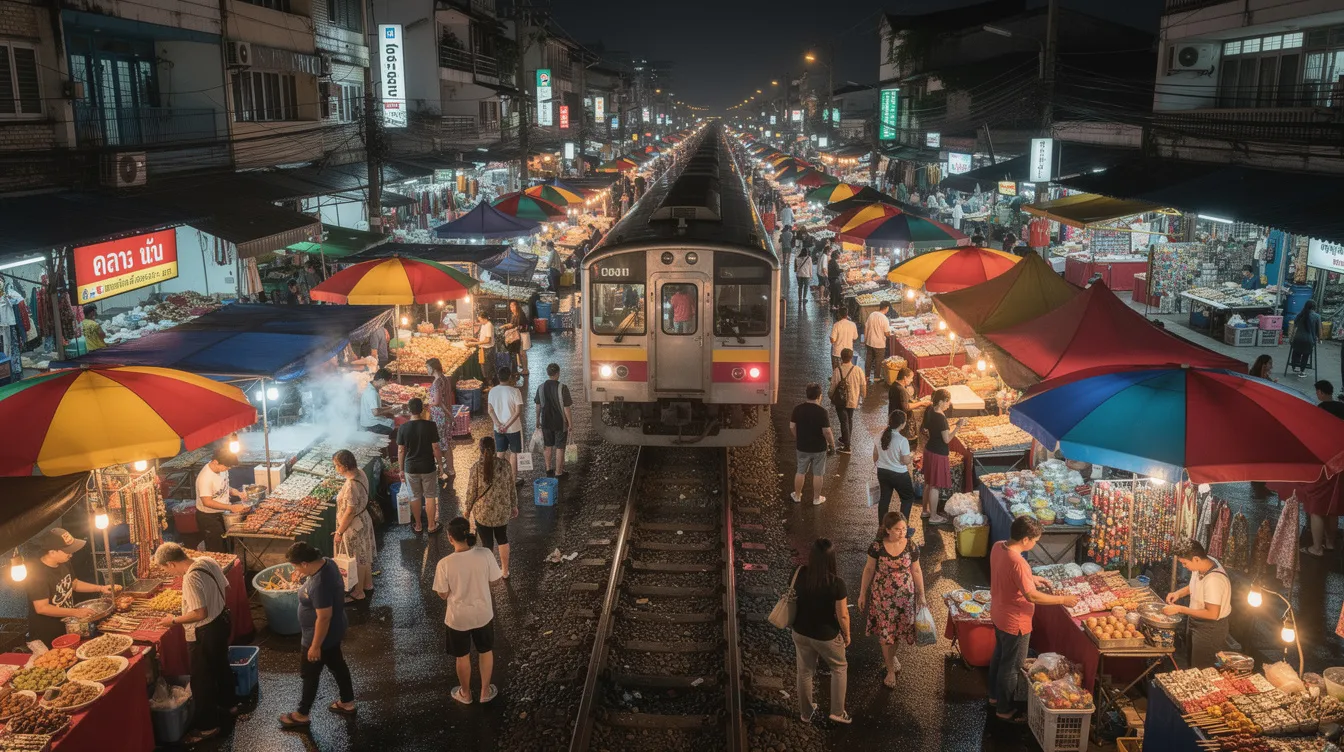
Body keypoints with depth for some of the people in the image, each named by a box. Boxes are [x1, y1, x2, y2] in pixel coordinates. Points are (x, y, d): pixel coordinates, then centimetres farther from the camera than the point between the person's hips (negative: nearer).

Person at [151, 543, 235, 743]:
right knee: (221, 666, 28)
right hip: (222, 621, 9)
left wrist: (174, 620, -18)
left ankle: (208, 726, 19)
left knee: (202, 679, 7)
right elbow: (225, 588, 8)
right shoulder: (208, 561, -4)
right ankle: (228, 704, 48)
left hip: (205, 633, -9)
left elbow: (200, 614, -31)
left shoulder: (191, 578, -30)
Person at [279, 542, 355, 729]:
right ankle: (347, 703, 42)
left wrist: (315, 646, -20)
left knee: (310, 675, 12)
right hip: (333, 632, 9)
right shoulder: (327, 562, -8)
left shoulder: (319, 584, -36)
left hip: (321, 636, -9)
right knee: (337, 665, 25)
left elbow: (324, 617, -30)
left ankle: (302, 715, 32)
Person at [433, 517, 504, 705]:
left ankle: (465, 694, 44)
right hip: (483, 614, 1)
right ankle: (485, 691, 43)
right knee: (486, 652, 26)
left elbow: (443, 595, -13)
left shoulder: (445, 564, -26)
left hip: (458, 617, -1)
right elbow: (496, 580, -5)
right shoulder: (485, 555, -21)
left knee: (462, 656, 23)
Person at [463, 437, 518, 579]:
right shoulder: (505, 464, -9)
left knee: (487, 543, 11)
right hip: (502, 510, 3)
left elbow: (471, 492, -10)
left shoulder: (476, 467, -17)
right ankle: (505, 570, 32)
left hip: (483, 512, -3)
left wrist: (467, 509, 5)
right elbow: (511, 488, -1)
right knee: (502, 538, 23)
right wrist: (514, 506, 13)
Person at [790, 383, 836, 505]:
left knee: (800, 472, 18)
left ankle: (797, 496, 30)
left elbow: (792, 427, 0)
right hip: (819, 448, -3)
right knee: (817, 474, 12)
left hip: (802, 447, 3)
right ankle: (816, 498, 24)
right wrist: (832, 444, -4)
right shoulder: (822, 412, -20)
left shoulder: (798, 409, -8)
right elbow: (827, 431, -20)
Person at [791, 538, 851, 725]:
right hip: (826, 636, -4)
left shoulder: (801, 573, -18)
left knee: (805, 672, 23)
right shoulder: (837, 584, -29)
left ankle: (806, 712, 41)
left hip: (801, 632, 4)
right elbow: (842, 615, -17)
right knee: (839, 668, 25)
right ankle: (837, 712, 30)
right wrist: (847, 635, -2)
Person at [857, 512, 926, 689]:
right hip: (882, 596, -2)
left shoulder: (911, 547, -13)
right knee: (885, 631, 7)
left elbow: (916, 571, -1)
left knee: (898, 628, 17)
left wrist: (921, 596, 3)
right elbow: (869, 569, -5)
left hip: (905, 596, 2)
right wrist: (862, 593, 0)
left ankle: (889, 655, 47)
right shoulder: (877, 546, -17)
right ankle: (890, 670, 23)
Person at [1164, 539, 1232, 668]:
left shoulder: (1213, 580, -34)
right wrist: (1179, 593, -5)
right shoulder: (1204, 563, -8)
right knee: (1191, 663, 26)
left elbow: (1212, 614, -31)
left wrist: (1179, 609, -27)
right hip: (1197, 624, 9)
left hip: (1211, 629, -9)